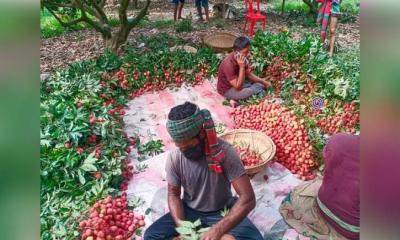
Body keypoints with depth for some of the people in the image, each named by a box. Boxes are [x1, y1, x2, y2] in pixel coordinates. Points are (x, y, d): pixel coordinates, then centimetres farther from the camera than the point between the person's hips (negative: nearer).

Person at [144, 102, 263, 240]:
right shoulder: (174, 157, -16)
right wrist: (181, 225, -21)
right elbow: (173, 194, -3)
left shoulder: (224, 151, -26)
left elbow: (248, 198, -27)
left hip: (222, 212, -2)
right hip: (189, 212, 3)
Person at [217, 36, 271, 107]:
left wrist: (263, 81, -4)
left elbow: (248, 74, 4)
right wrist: (242, 67, -38)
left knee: (261, 85, 4)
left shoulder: (242, 58, -9)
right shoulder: (228, 64, -33)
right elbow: (238, 86, -32)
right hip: (227, 90, -9)